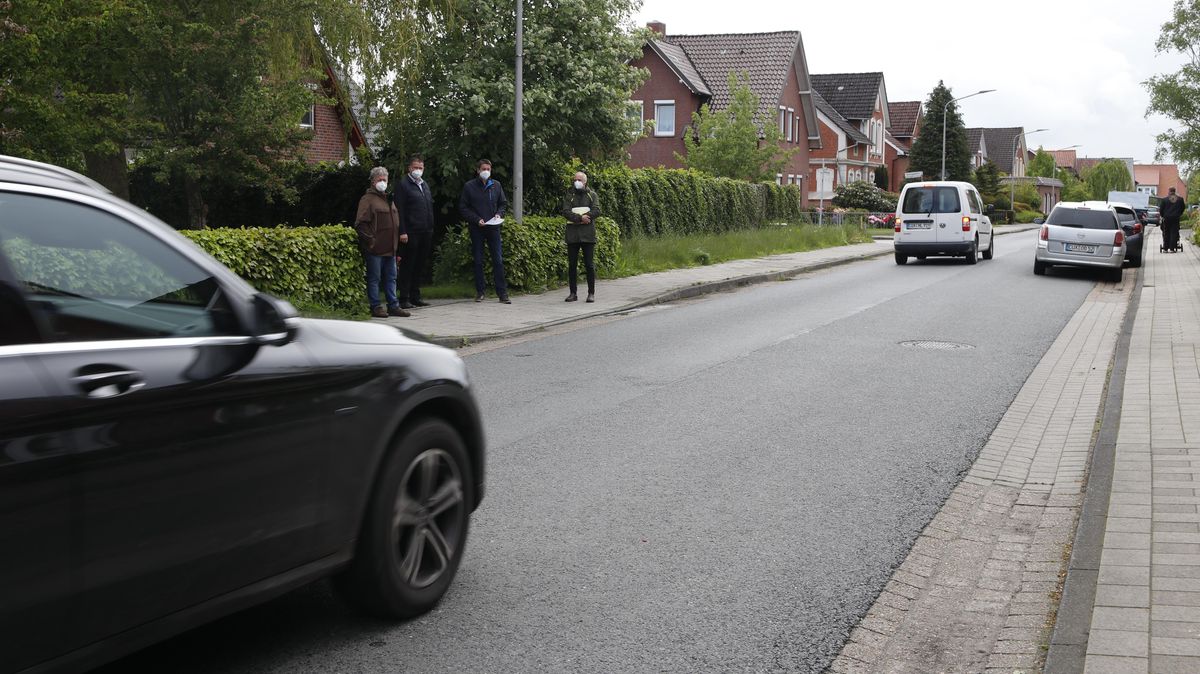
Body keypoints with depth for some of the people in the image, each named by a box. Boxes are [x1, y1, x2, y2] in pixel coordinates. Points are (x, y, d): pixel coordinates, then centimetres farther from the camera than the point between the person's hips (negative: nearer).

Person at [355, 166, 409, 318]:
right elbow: (360, 224, -13)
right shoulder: (368, 199, -7)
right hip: (375, 249, -8)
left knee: (391, 278, 10)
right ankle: (375, 307, 2)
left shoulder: (389, 199, 19)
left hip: (390, 248, 8)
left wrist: (397, 240, 19)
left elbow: (396, 222, 27)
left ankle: (393, 306, 16)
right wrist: (370, 240, -15)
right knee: (374, 278, -2)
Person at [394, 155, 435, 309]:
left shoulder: (425, 185, 19)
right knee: (407, 266, -4)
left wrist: (431, 228, 15)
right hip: (411, 233, -7)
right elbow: (399, 210, -10)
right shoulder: (402, 184, -4)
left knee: (419, 266, 11)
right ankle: (404, 298, -1)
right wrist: (402, 232, -17)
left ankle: (415, 296, 17)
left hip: (426, 233, 7)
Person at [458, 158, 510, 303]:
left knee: (498, 260, -4)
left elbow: (503, 203, 17)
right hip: (476, 228, -1)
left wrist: (499, 214, -3)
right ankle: (479, 292, 13)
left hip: (493, 227, 1)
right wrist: (476, 219, -11)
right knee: (478, 261, 5)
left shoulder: (496, 185, 7)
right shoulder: (469, 186, -1)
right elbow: (463, 208, 0)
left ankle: (502, 293, -3)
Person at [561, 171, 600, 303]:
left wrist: (576, 217, -13)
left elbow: (596, 211, -5)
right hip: (572, 235, 1)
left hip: (588, 234, -1)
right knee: (572, 265, 2)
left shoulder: (592, 195, 9)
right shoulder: (569, 195, 11)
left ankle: (591, 293, 3)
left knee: (589, 265, -3)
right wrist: (580, 217, -19)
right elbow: (565, 212, -3)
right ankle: (573, 293, 8)